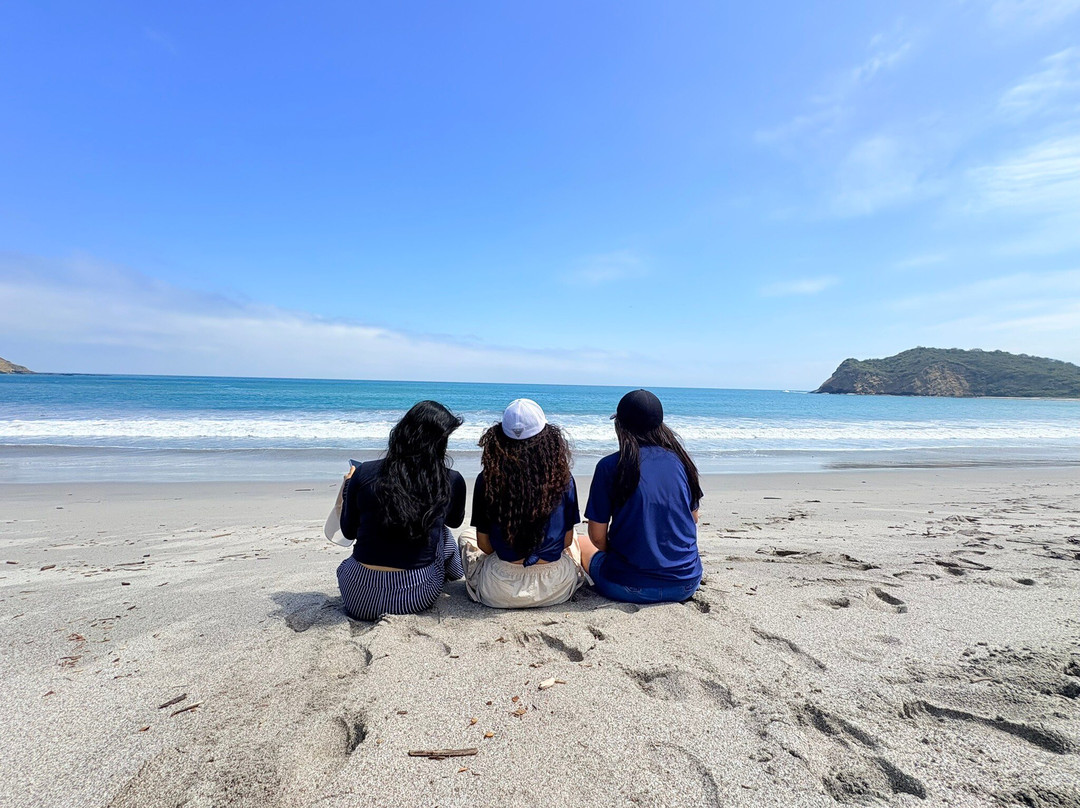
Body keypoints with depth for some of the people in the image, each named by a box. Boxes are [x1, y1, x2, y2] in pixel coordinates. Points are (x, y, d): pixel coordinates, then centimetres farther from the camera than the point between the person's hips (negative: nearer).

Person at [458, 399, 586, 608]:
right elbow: (567, 540, 0)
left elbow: (484, 545, -3)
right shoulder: (563, 480, -11)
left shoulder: (486, 480, -13)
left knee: (466, 536, 26)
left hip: (499, 594, -2)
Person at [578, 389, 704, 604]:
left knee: (582, 544, 24)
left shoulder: (610, 466, -15)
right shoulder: (681, 461, -2)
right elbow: (693, 520, 11)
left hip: (630, 588, -2)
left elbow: (597, 537, -10)